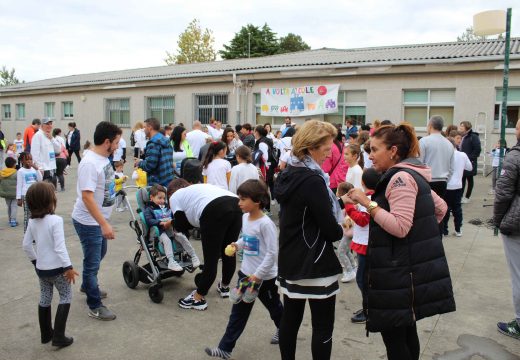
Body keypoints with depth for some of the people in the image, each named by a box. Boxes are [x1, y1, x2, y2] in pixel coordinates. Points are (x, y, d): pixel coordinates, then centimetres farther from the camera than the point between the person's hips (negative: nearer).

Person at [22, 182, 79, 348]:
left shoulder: (32, 221, -1)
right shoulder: (56, 220, -22)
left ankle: (46, 334, 30)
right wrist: (68, 267, -21)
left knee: (45, 298, 19)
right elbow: (60, 247, -25)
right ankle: (58, 336, 4)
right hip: (56, 268, -6)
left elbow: (26, 245, 6)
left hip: (41, 268, 7)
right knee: (66, 297, 7)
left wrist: (34, 260, 19)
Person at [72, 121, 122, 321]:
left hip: (99, 219, 10)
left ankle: (87, 286, 49)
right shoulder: (90, 163, -27)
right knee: (92, 262, 2)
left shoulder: (103, 158, 2)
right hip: (89, 222, -10)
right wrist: (104, 225, -31)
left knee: (99, 254, 27)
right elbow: (87, 196, -30)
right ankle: (95, 307, 15)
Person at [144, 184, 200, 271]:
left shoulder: (167, 207, 23)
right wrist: (162, 223, -24)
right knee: (166, 240, -34)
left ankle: (193, 256, -11)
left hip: (171, 228, 5)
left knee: (182, 237, -18)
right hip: (160, 231, -5)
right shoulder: (149, 209, 4)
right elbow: (149, 220, -12)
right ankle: (171, 261, -40)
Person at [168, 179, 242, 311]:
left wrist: (172, 223, 37)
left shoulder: (175, 196, 20)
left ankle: (198, 298, 16)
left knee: (211, 257, 2)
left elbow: (181, 227, 18)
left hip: (215, 210, -7)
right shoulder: (198, 188, 39)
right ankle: (224, 287, 42)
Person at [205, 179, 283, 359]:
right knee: (238, 311, 10)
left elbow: (272, 253, -24)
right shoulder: (245, 218, 0)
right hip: (246, 272, 7)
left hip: (265, 276, -6)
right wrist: (237, 245, -4)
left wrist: (258, 275, -23)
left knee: (274, 307, 19)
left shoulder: (265, 224, -25)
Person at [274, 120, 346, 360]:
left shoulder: (287, 175, 6)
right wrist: (341, 231, 2)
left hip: (289, 259, 9)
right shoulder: (312, 180, -20)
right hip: (315, 263, -9)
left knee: (290, 318, 17)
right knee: (323, 327, 4)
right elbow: (330, 229, -19)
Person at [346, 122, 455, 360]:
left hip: (401, 272, -10)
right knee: (405, 331, 19)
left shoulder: (401, 177, -16)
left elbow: (400, 227, -24)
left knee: (393, 335, -1)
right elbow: (440, 207, 23)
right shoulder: (411, 175, 15)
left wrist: (368, 203, -21)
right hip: (405, 269, 10)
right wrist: (423, 229, 22)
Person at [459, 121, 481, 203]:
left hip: (469, 162, -6)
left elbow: (477, 150, -15)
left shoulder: (473, 137, -11)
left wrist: (470, 158, -18)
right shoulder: (462, 137, 11)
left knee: (469, 179, 5)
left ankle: (467, 197, 12)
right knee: (462, 179, 9)